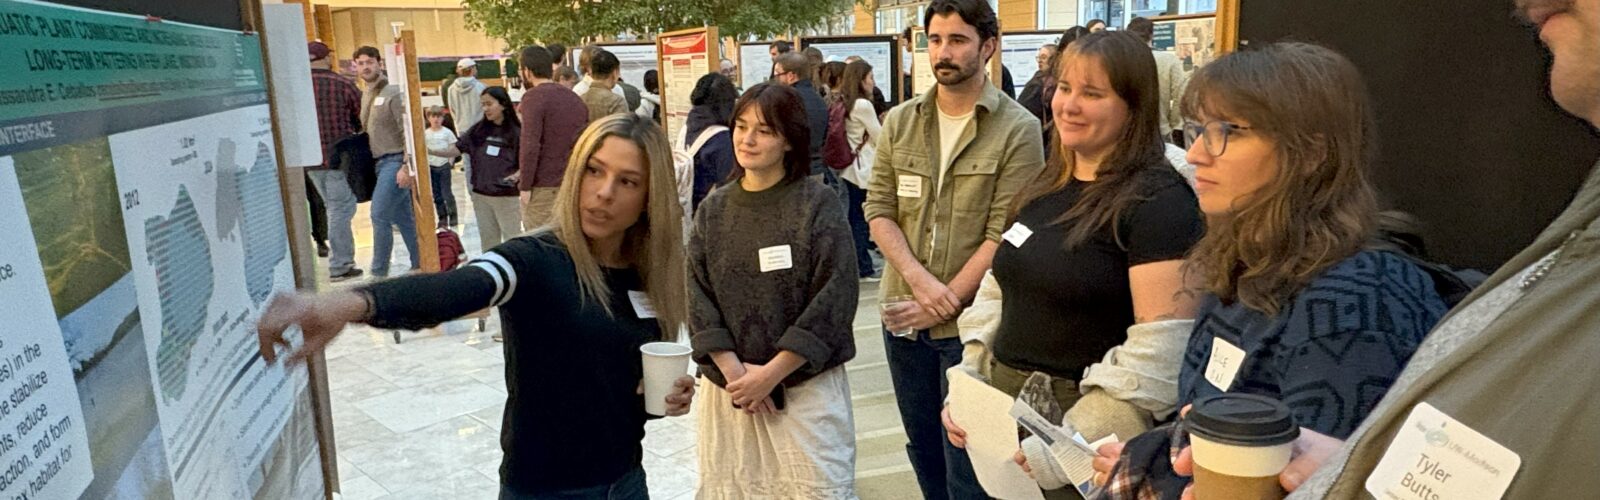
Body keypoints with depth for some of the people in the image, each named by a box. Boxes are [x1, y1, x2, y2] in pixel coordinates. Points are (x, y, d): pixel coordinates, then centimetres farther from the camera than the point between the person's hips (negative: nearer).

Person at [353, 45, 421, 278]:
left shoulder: (393, 93, -10)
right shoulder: (365, 96, 14)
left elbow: (408, 132, -15)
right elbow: (366, 133, 18)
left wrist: (407, 167, -21)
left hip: (395, 161, -8)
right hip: (381, 162, 8)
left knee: (380, 215, -10)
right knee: (402, 217, 11)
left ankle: (379, 272, -2)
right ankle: (419, 265, 19)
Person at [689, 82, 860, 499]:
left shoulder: (818, 203, -7)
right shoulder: (713, 209, 4)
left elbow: (834, 298, -12)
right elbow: (698, 296, 1)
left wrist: (771, 373, -14)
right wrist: (733, 369, -11)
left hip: (806, 384, -3)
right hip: (728, 386, 4)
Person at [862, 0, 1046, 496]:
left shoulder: (1018, 130, -10)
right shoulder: (898, 122, 5)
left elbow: (1004, 234, -14)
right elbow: (878, 210, 1)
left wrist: (948, 301, -16)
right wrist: (918, 278, -14)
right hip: (904, 315, 5)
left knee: (966, 460, 5)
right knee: (923, 447, 20)